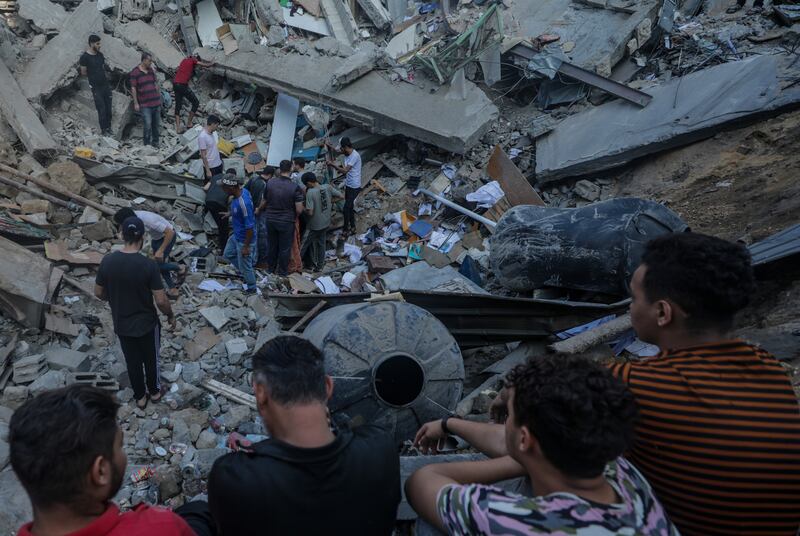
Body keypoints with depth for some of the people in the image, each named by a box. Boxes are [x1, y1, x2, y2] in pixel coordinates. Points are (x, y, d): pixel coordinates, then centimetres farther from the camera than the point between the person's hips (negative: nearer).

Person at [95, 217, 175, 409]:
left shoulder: (107, 261, -14)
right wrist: (170, 316, -1)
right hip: (147, 323, -3)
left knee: (132, 361, 22)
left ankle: (140, 396, 40)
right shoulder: (148, 265, -26)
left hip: (121, 325, 3)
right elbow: (161, 300, -20)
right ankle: (155, 391, 43)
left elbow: (98, 293, -1)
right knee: (151, 358, 22)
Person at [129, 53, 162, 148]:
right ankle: (147, 144, 0)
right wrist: (135, 103, -8)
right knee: (148, 125, -11)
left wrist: (158, 96, 17)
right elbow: (133, 88, -6)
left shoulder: (151, 70, 11)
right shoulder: (135, 72, -6)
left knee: (156, 124, 10)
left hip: (156, 102, 6)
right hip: (145, 104, -5)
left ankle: (155, 142, 23)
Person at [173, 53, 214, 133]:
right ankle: (189, 124, 10)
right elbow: (206, 65, 5)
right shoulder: (193, 61, 1)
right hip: (183, 85, -8)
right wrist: (212, 63, 26)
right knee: (196, 103, 7)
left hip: (175, 84, 8)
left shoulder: (184, 60, 21)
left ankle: (178, 129, 6)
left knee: (178, 106, 10)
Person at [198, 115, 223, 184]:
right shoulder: (202, 137, -23)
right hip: (210, 167, -8)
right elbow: (203, 155, -21)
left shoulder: (212, 133, 4)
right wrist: (208, 170, -21)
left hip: (218, 164, 8)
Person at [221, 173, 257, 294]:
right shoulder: (242, 191, -9)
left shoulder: (244, 203, -37)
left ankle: (251, 289, 35)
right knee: (228, 254, 28)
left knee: (245, 266, 11)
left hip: (244, 239, -9)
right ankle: (245, 272, 46)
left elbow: (250, 227, -30)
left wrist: (246, 247, -22)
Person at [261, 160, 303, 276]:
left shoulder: (270, 183, -10)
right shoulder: (295, 187, -19)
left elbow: (264, 202, 2)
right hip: (286, 222, -3)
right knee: (285, 247, 13)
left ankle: (271, 268, 35)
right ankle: (282, 271, 25)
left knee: (271, 245, 20)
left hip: (270, 220, 3)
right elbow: (299, 209, -19)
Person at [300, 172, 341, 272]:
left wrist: (303, 209, -6)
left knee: (304, 244, 13)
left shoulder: (310, 192, -26)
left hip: (314, 225, -6)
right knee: (321, 243, 21)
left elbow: (310, 212, -27)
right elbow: (341, 196, 1)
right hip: (326, 222, 6)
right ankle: (319, 266, 33)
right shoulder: (327, 187, -10)